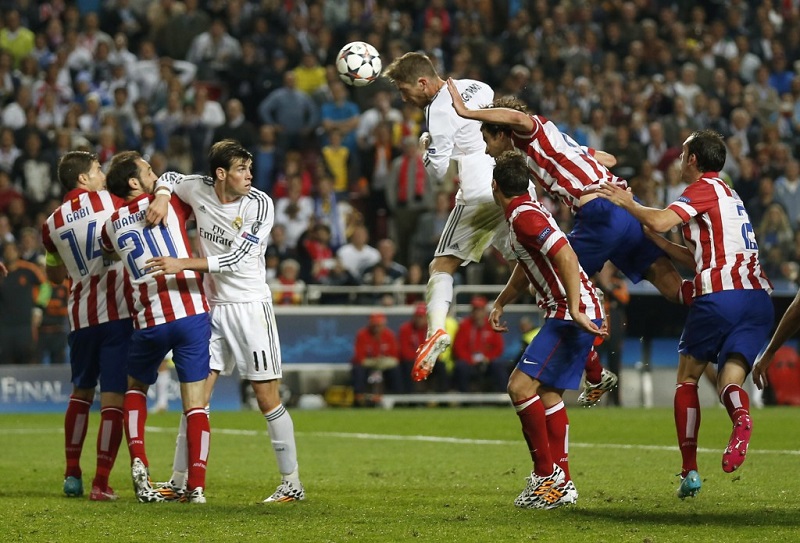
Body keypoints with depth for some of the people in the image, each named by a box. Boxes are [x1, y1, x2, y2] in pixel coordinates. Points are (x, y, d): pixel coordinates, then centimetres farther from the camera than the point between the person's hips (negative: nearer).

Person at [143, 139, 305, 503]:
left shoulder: (259, 205, -14)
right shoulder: (199, 190, -1)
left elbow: (234, 259, -21)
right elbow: (168, 178, 19)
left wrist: (183, 265, -28)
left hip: (250, 306, -5)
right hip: (212, 306, 5)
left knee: (267, 398, -4)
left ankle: (292, 484, 3)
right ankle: (179, 481, 9)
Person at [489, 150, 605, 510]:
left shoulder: (524, 216, -16)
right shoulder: (524, 212, 16)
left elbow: (566, 256, -28)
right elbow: (526, 269, 33)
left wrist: (575, 310, -30)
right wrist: (500, 304, 33)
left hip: (573, 314, -11)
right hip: (565, 313, 11)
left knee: (521, 386, -14)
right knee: (548, 394, 15)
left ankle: (547, 474, -9)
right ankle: (561, 484, 19)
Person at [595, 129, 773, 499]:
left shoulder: (704, 189, 3)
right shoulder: (729, 196, 29)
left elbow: (661, 220, -14)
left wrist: (627, 204, 3)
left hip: (720, 295, -7)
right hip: (758, 298, 7)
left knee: (687, 378, 10)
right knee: (728, 381, 2)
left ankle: (690, 472, 5)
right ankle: (741, 416, -36)